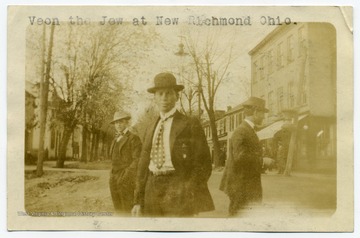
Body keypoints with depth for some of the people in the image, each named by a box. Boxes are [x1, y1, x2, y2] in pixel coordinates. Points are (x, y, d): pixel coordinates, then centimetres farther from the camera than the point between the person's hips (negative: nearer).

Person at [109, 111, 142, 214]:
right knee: (118, 210, 6)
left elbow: (137, 161, -11)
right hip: (114, 180, 7)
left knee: (128, 211, -9)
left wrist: (125, 177, -18)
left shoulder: (134, 138, -3)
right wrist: (112, 177, 11)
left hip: (127, 180, -7)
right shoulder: (116, 140, 20)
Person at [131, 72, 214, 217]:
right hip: (152, 192, 5)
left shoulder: (191, 125, 0)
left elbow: (203, 164, -4)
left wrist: (191, 198, -11)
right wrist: (139, 201, 10)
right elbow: (143, 165, 16)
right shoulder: (151, 128, 17)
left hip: (179, 193, -5)